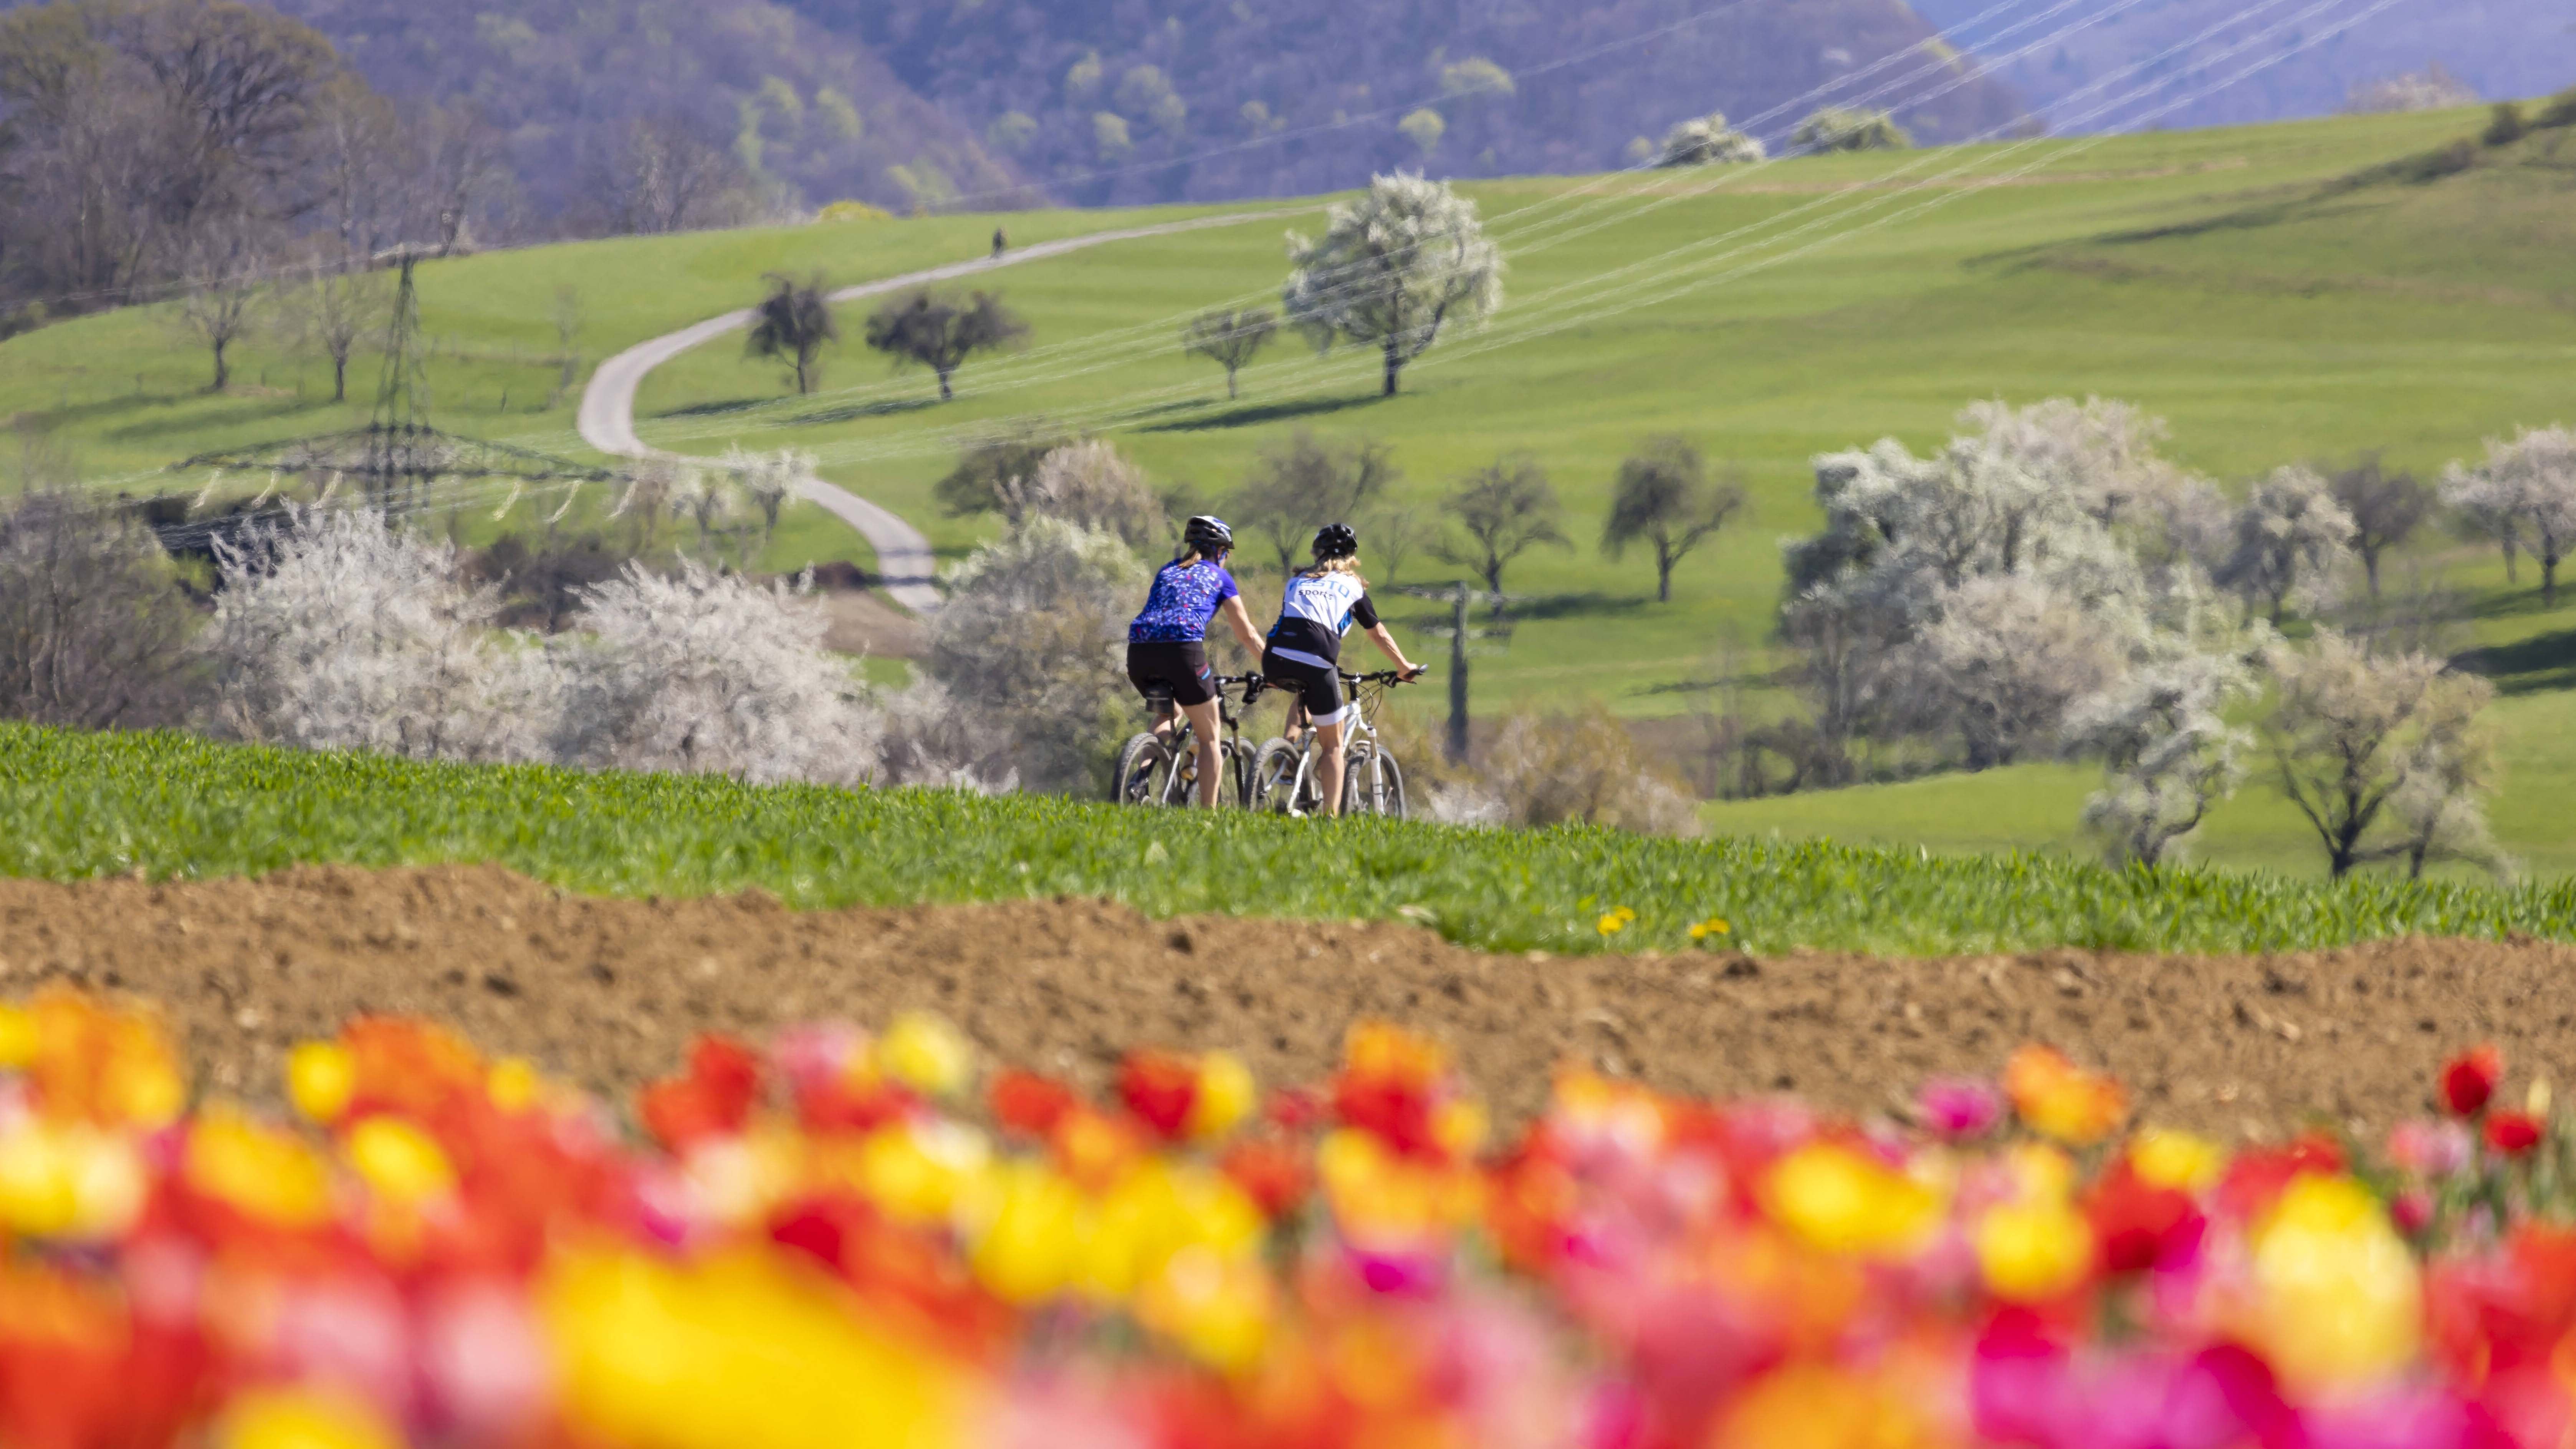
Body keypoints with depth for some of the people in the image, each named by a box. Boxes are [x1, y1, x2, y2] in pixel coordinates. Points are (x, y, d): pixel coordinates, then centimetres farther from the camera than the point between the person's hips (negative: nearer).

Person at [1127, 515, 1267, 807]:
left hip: (1139, 650, 4)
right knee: (1210, 738, 11)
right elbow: (1246, 635, 19)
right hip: (1182, 650, -4)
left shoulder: (1166, 571, 29)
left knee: (1167, 714, 33)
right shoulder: (1218, 577, 18)